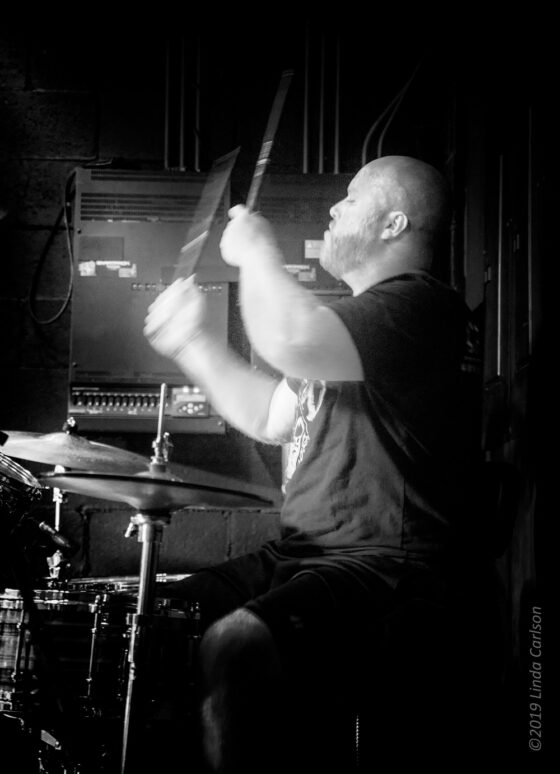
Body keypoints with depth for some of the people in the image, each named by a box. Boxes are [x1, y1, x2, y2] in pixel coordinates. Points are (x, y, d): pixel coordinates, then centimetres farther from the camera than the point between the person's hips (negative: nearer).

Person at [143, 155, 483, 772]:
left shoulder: (419, 307, -12)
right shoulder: (357, 315, 23)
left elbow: (292, 342, -30)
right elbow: (272, 418, 30)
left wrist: (256, 252, -11)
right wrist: (195, 344, 19)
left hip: (383, 567, -10)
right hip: (298, 555, 10)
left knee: (235, 646, -33)